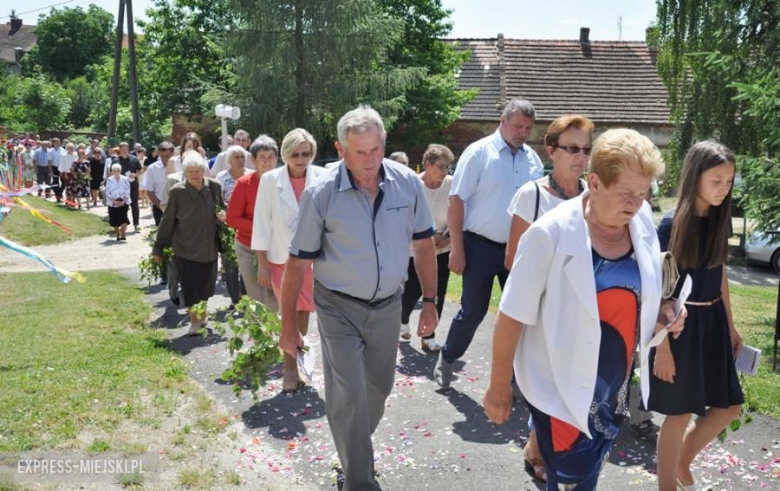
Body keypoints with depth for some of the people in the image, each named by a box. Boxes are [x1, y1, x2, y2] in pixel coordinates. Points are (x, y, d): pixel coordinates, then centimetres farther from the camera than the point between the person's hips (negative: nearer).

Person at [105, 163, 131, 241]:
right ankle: (118, 234, 20)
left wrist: (123, 201, -12)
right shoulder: (109, 180, -1)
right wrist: (114, 201, -12)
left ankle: (123, 235, -6)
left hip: (123, 202, -1)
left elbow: (127, 192, -2)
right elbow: (108, 193, -3)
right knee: (114, 220, 5)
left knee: (123, 218, -13)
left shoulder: (125, 179, -2)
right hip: (112, 203, 1)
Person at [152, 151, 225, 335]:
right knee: (190, 286, 1)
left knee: (206, 285, 13)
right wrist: (158, 248, 1)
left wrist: (223, 216, -12)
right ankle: (194, 320, 19)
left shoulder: (214, 187, -6)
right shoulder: (177, 192, -11)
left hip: (209, 247, 2)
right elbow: (167, 222, -4)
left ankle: (203, 314, 37)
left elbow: (223, 210, 12)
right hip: (185, 249, -2)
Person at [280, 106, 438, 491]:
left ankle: (357, 447, 48)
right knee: (348, 397, -6)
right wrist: (288, 325, -7)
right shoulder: (321, 193, -17)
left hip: (388, 305, 4)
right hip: (339, 308, -3)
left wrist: (430, 301, 3)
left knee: (378, 388, 20)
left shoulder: (408, 183, -9)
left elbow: (423, 245, 3)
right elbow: (297, 262, -10)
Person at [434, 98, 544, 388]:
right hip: (481, 246, -5)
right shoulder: (479, 152, -8)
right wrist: (457, 249, -14)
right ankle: (446, 359, 24)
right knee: (473, 310, 2)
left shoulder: (533, 159, 6)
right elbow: (456, 200, -11)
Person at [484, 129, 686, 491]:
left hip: (614, 387, 6)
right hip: (563, 388, -6)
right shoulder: (552, 233, -21)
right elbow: (513, 315, -16)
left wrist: (659, 311, -5)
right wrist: (499, 387, -10)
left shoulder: (642, 223, -4)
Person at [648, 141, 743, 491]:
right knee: (680, 413, 3)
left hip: (712, 321, 7)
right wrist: (662, 345, -17)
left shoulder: (720, 220, 3)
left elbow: (720, 275, 14)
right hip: (679, 324, -7)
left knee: (728, 407, 13)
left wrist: (730, 325, 17)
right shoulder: (671, 226, -15)